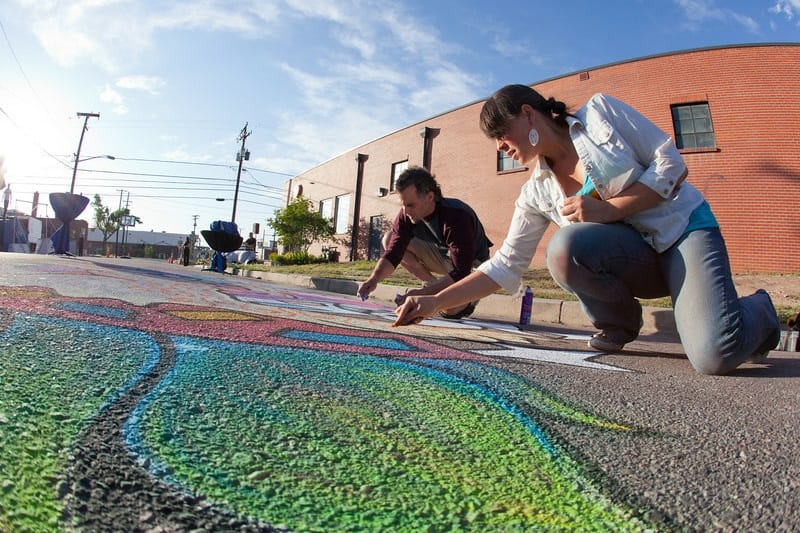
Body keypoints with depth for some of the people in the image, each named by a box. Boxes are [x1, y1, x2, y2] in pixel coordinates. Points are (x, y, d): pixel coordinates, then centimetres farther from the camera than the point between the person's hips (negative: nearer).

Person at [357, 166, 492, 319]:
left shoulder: (457, 216, -35)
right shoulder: (406, 215, -16)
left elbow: (460, 274, -37)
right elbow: (393, 254, -16)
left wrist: (422, 293, -45)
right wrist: (374, 278, -36)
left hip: (471, 264, -6)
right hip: (443, 255, 6)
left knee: (449, 309, -34)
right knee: (389, 238, -11)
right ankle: (433, 284, 0)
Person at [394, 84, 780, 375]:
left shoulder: (600, 112, -5)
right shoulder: (537, 193, 3)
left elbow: (673, 164, -7)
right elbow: (505, 266, 0)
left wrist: (609, 209, -20)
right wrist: (435, 302, -8)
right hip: (637, 258, 3)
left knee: (715, 357, -29)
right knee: (563, 248, -31)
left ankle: (756, 310, 9)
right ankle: (617, 324, 0)